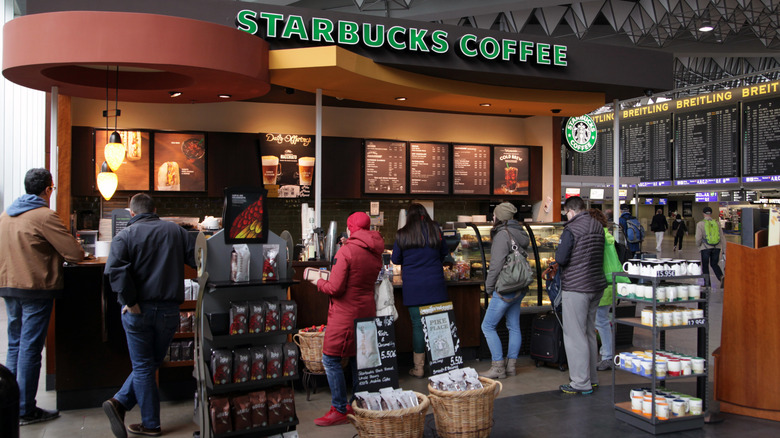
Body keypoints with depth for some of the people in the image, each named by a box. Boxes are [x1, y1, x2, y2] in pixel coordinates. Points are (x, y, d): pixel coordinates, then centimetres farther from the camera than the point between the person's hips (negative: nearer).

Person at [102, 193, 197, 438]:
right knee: (150, 363, 17)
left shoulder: (125, 236, -3)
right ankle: (121, 402, 8)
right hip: (169, 310, 2)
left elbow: (115, 269, -19)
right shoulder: (176, 231, 6)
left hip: (138, 310, -2)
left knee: (143, 367, 8)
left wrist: (129, 301, -15)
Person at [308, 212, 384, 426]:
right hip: (366, 311, 8)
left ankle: (339, 411, 2)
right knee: (358, 358, 16)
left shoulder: (346, 251, -16)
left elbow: (335, 288, -18)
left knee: (331, 359, 0)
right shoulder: (375, 253, 7)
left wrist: (318, 281, 1)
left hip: (345, 314, -8)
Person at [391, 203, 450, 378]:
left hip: (413, 287, -1)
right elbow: (444, 253, 13)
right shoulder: (435, 230, 2)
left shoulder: (402, 235, -2)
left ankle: (419, 368, 8)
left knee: (417, 325, 3)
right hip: (435, 285, 1)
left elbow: (395, 260, 8)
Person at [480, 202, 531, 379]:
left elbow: (497, 264, -18)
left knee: (488, 326, -2)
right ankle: (511, 365, 19)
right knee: (514, 326, 13)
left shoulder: (503, 234, -15)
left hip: (505, 289, -9)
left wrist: (489, 287, -8)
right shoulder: (520, 234, 12)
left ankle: (498, 367, -1)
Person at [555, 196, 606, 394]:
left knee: (574, 335, -1)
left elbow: (561, 259, -18)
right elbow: (601, 256, 15)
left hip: (576, 288, -8)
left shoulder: (571, 230, -16)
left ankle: (581, 383, 2)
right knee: (589, 332, 18)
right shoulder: (598, 227, 8)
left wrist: (558, 251, 2)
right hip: (596, 285, 8)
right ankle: (592, 378, 27)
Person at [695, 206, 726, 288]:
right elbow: (722, 237, 3)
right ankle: (721, 277, -8)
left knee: (705, 266, 12)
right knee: (714, 264, 17)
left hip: (706, 247, -3)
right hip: (716, 247, 3)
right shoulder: (717, 223, 4)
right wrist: (724, 252, 6)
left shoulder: (700, 224, -7)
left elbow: (698, 238, -11)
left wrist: (698, 246, 10)